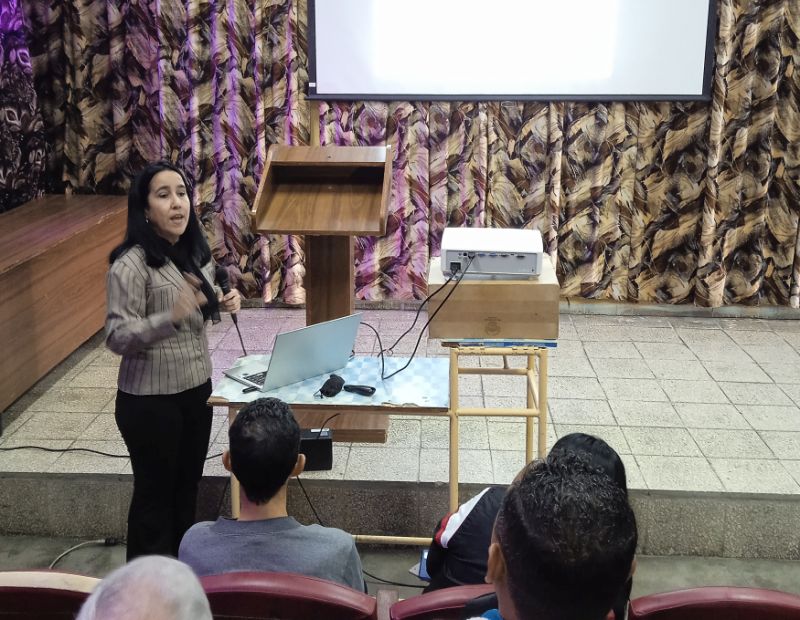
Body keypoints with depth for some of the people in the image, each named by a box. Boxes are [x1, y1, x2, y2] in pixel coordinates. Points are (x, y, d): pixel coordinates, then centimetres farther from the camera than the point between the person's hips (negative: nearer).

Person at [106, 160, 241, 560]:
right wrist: (172, 317, -37)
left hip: (196, 388, 7)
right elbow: (117, 337, -23)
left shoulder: (195, 252, 3)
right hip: (150, 398, -7)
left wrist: (222, 305, -4)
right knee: (155, 490, 7)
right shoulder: (131, 264, -19)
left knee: (187, 483, 19)